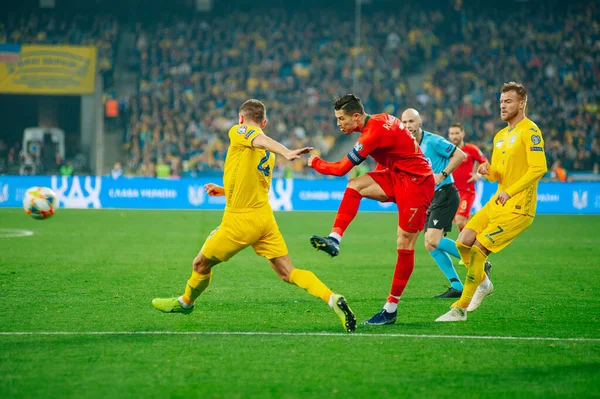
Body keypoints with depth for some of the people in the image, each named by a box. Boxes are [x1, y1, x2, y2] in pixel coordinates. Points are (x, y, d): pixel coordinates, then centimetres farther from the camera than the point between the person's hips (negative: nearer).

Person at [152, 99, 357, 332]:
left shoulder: (238, 131, -5)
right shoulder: (268, 155, 18)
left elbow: (263, 141, -28)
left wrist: (286, 153, -48)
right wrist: (223, 191, 36)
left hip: (240, 221, -7)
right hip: (265, 217, 7)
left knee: (201, 264, 16)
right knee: (288, 272, -1)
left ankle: (185, 303, 37)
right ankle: (333, 299, -19)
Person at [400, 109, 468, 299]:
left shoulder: (433, 141, -11)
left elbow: (460, 155, -12)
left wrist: (442, 175, -17)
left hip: (445, 194, -9)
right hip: (431, 197, 9)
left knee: (434, 239, -19)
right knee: (430, 245, 2)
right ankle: (457, 286, 5)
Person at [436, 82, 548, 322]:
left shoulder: (529, 131, -10)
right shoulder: (500, 136, 17)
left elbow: (539, 168, -21)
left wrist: (510, 191, -25)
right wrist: (487, 171, -1)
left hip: (518, 208, -8)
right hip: (496, 203, 8)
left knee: (478, 248, -15)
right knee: (463, 242, -3)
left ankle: (460, 309, -6)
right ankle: (483, 283, 22)